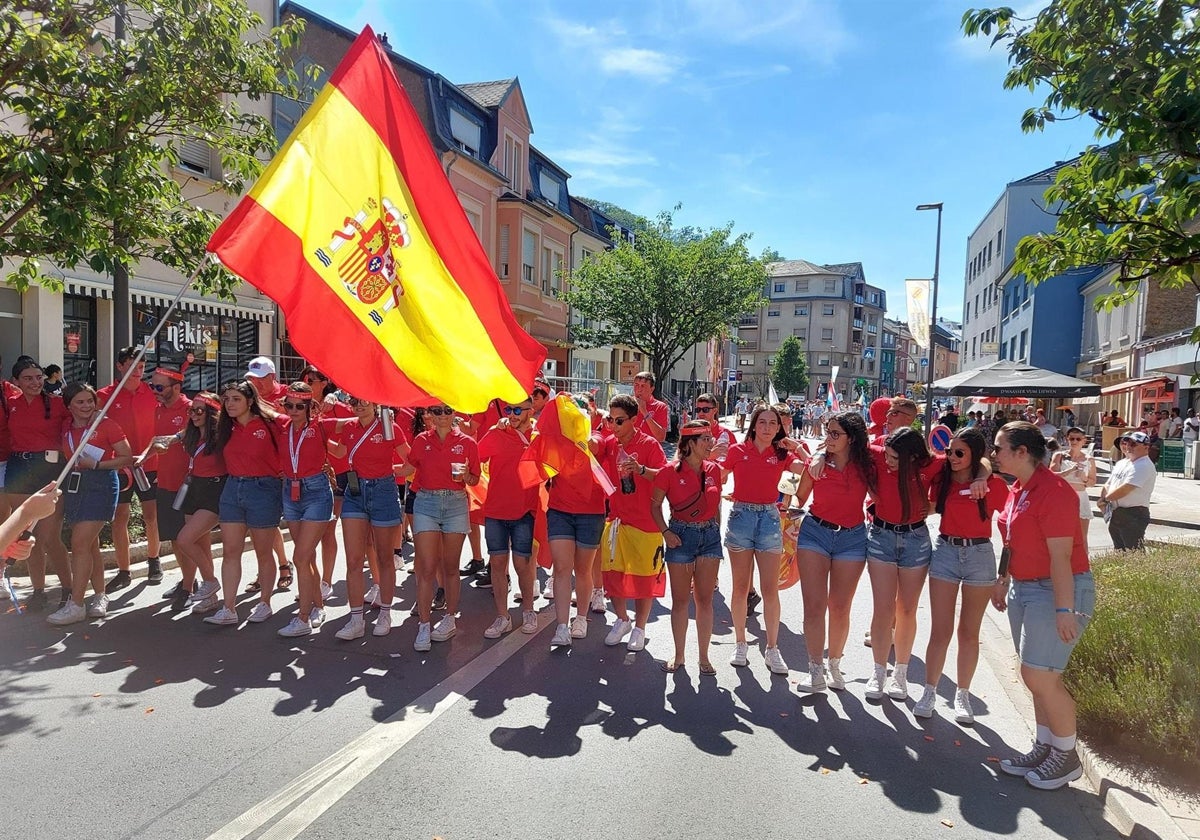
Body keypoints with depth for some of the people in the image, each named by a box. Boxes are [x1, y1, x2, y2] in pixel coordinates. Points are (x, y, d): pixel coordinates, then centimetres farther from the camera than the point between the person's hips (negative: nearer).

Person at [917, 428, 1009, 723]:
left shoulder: (994, 484, -7)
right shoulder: (942, 479, 0)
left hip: (979, 555, -1)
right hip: (945, 552, 1)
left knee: (969, 632, 10)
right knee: (940, 631, 2)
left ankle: (962, 695, 23)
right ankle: (929, 692, 15)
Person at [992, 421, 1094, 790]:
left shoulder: (1053, 491, -19)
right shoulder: (1017, 490, 9)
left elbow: (1061, 555, -23)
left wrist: (1064, 610, -23)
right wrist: (1003, 581, 20)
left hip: (1058, 590, -9)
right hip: (1023, 589, 9)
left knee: (1039, 676, -6)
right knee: (1040, 676, 14)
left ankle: (1067, 757, 13)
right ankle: (1044, 748, 26)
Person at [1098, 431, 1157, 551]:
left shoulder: (1144, 466, -14)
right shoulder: (1121, 463, 16)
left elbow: (1125, 489, -21)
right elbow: (1108, 484, 19)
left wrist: (1105, 498, -6)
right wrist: (1103, 499, -1)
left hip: (1134, 515, -9)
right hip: (1116, 514, 9)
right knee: (1119, 552, 15)